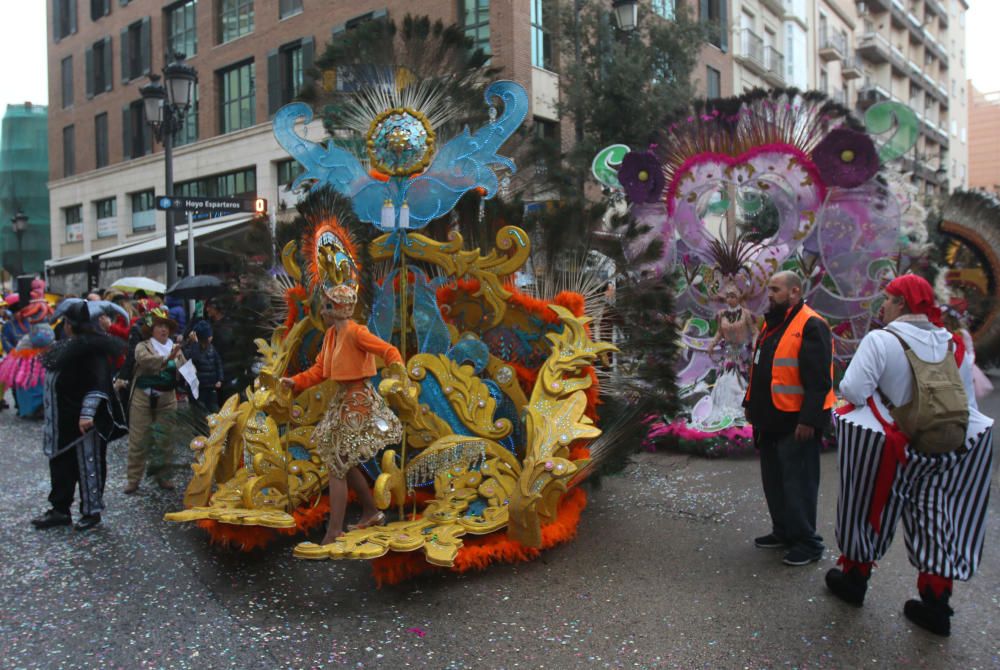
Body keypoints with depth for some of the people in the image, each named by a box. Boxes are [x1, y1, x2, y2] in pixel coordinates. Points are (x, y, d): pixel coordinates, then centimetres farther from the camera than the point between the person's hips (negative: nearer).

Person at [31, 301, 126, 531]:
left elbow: (98, 383, -25)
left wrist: (87, 413, -29)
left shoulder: (91, 347, -19)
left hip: (83, 421, -9)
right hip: (63, 421, 9)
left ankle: (92, 511, 14)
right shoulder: (67, 346, 11)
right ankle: (60, 510, 25)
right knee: (61, 463, 14)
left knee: (88, 464, 2)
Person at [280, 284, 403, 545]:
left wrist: (396, 364, -45)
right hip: (343, 399, 9)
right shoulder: (331, 334, 9)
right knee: (342, 462, 17)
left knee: (337, 466, -6)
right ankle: (372, 512, 32)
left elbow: (388, 349, -26)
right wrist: (295, 382, 1)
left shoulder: (355, 332, -17)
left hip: (358, 401, -9)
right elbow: (320, 370, 11)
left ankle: (334, 532, 1)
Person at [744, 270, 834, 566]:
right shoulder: (772, 324, 14)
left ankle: (807, 542, 13)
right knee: (773, 480, 17)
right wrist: (751, 404, 20)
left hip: (796, 422, -9)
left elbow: (819, 380, -20)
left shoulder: (810, 326, -15)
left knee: (798, 483, -1)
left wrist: (809, 419, -22)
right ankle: (784, 532, 31)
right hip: (770, 420, 9)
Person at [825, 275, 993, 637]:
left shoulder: (880, 340, -14)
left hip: (886, 447, -4)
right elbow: (968, 401, 6)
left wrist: (878, 389, 0)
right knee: (934, 517, 14)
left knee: (869, 510, 15)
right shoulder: (954, 344, 3)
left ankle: (854, 579, 31)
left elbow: (854, 391, -21)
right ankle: (935, 604, 20)